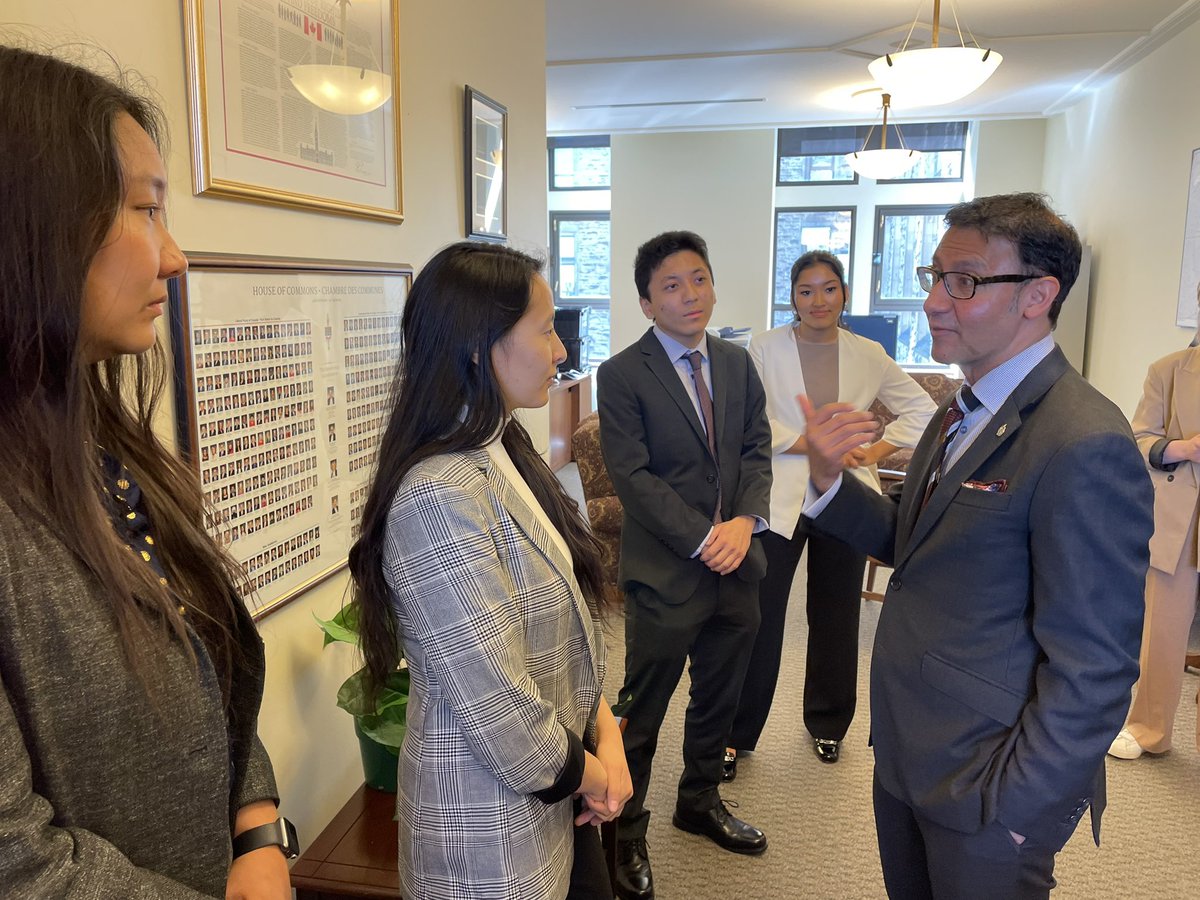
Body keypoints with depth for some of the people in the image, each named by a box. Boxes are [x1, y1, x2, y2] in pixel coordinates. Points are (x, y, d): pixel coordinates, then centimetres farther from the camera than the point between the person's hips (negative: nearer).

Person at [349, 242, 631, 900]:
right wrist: (588, 772, -10)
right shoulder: (440, 498, -27)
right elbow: (499, 711, -27)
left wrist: (606, 733, -4)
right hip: (494, 829, -7)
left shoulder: (505, 457, 1)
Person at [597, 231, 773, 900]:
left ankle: (701, 802, 42)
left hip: (737, 563, 6)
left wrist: (745, 521, -11)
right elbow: (632, 475, -13)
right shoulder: (623, 374, -8)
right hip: (665, 570, -5)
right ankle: (625, 833, 26)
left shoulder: (738, 364, 9)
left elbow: (757, 450, 7)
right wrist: (704, 539, -17)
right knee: (642, 712, 6)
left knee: (720, 698, 20)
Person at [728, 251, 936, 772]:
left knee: (835, 617, 14)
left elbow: (921, 410, 13)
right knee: (760, 618, -2)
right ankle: (736, 734, 14)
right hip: (780, 499, -3)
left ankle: (827, 722, 35)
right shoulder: (766, 349, -1)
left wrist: (876, 451, 0)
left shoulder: (868, 355, 6)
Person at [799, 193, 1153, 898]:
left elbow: (1092, 672, -23)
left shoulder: (1085, 446, -25)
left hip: (985, 786, -8)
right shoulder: (966, 410, 5)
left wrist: (1008, 807, -18)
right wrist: (828, 479, -8)